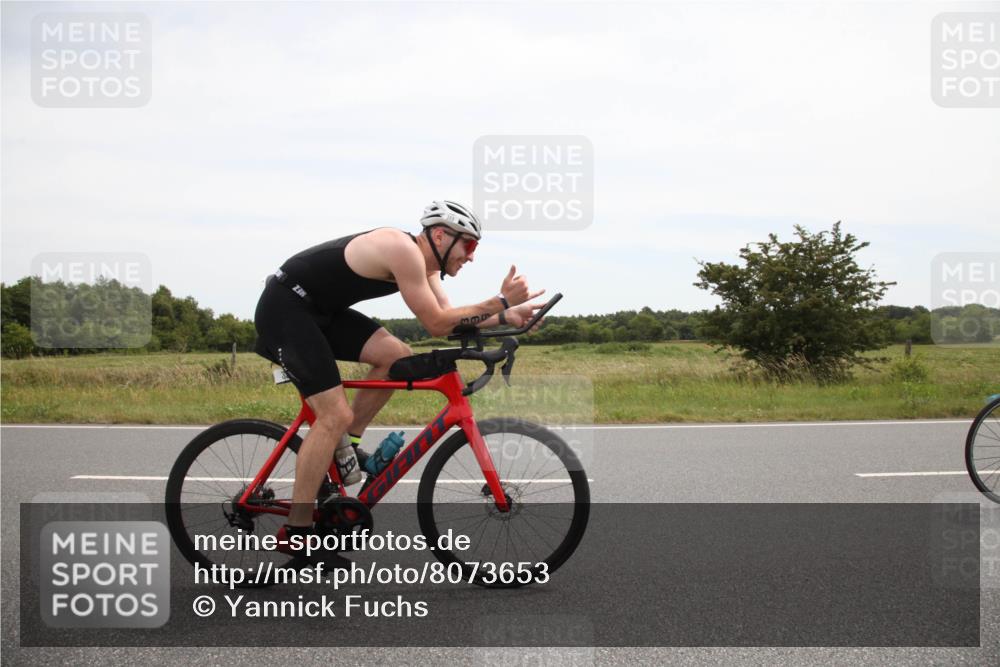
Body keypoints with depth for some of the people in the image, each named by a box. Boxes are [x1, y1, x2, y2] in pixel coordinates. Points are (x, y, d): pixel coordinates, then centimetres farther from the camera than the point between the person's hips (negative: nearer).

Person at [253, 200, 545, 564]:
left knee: (398, 358, -1)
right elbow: (437, 325, -20)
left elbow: (448, 318, 8)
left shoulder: (421, 261, 8)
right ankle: (295, 533, -7)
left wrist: (507, 316, -2)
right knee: (336, 416, -14)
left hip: (319, 309, 10)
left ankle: (343, 448, 11)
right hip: (284, 308, -10)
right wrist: (500, 301, -18)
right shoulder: (404, 250, -21)